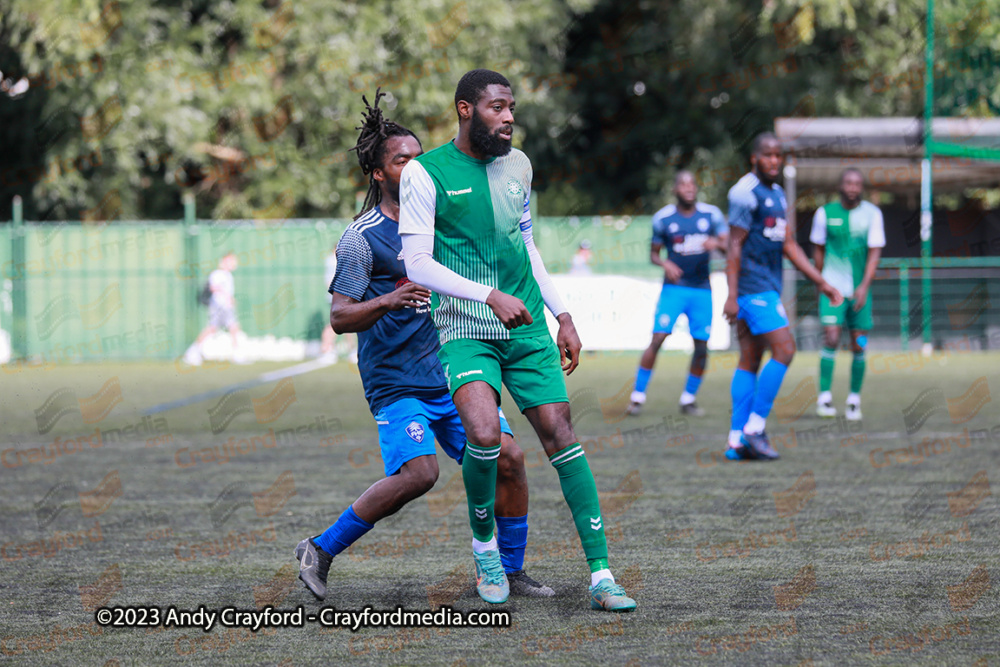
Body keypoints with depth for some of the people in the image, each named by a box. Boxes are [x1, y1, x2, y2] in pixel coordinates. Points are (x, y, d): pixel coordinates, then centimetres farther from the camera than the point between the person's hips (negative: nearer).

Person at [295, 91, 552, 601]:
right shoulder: (361, 237, -8)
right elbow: (339, 317, -13)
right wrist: (388, 301, -29)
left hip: (451, 373, 6)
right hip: (395, 382, -6)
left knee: (507, 456, -6)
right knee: (418, 472, -23)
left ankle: (511, 570, 8)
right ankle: (320, 550, -7)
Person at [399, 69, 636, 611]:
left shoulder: (517, 164, 11)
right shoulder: (425, 173, -6)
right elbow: (417, 264, -10)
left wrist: (561, 314, 17)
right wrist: (490, 295, -20)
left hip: (527, 327, 5)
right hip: (465, 329, -5)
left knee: (560, 433, -5)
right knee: (484, 434, -25)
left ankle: (601, 575, -3)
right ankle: (483, 544, 3)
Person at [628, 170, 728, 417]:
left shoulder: (711, 214, 1)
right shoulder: (663, 218, -1)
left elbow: (729, 246, -3)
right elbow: (653, 253, 7)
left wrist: (717, 243, -25)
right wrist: (665, 264, -15)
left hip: (702, 290, 2)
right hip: (674, 287, -2)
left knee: (702, 346, 0)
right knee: (657, 339, -14)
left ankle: (689, 399, 16)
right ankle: (638, 395, -6)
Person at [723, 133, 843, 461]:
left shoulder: (777, 194, 17)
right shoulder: (745, 193, -12)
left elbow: (789, 246, 19)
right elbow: (735, 245, -15)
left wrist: (822, 283, 15)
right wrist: (732, 295, -19)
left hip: (768, 287, 9)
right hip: (754, 287, -9)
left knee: (750, 360, 7)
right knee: (784, 350, -13)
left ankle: (737, 439, 7)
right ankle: (754, 428, -10)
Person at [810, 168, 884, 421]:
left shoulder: (872, 214, 0)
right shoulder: (826, 213, 1)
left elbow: (874, 253, -5)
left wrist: (864, 286, -16)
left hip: (860, 289, 1)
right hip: (833, 286, -1)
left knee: (859, 346, 2)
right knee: (831, 338, -16)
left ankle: (854, 400, 14)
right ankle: (824, 397, -11)